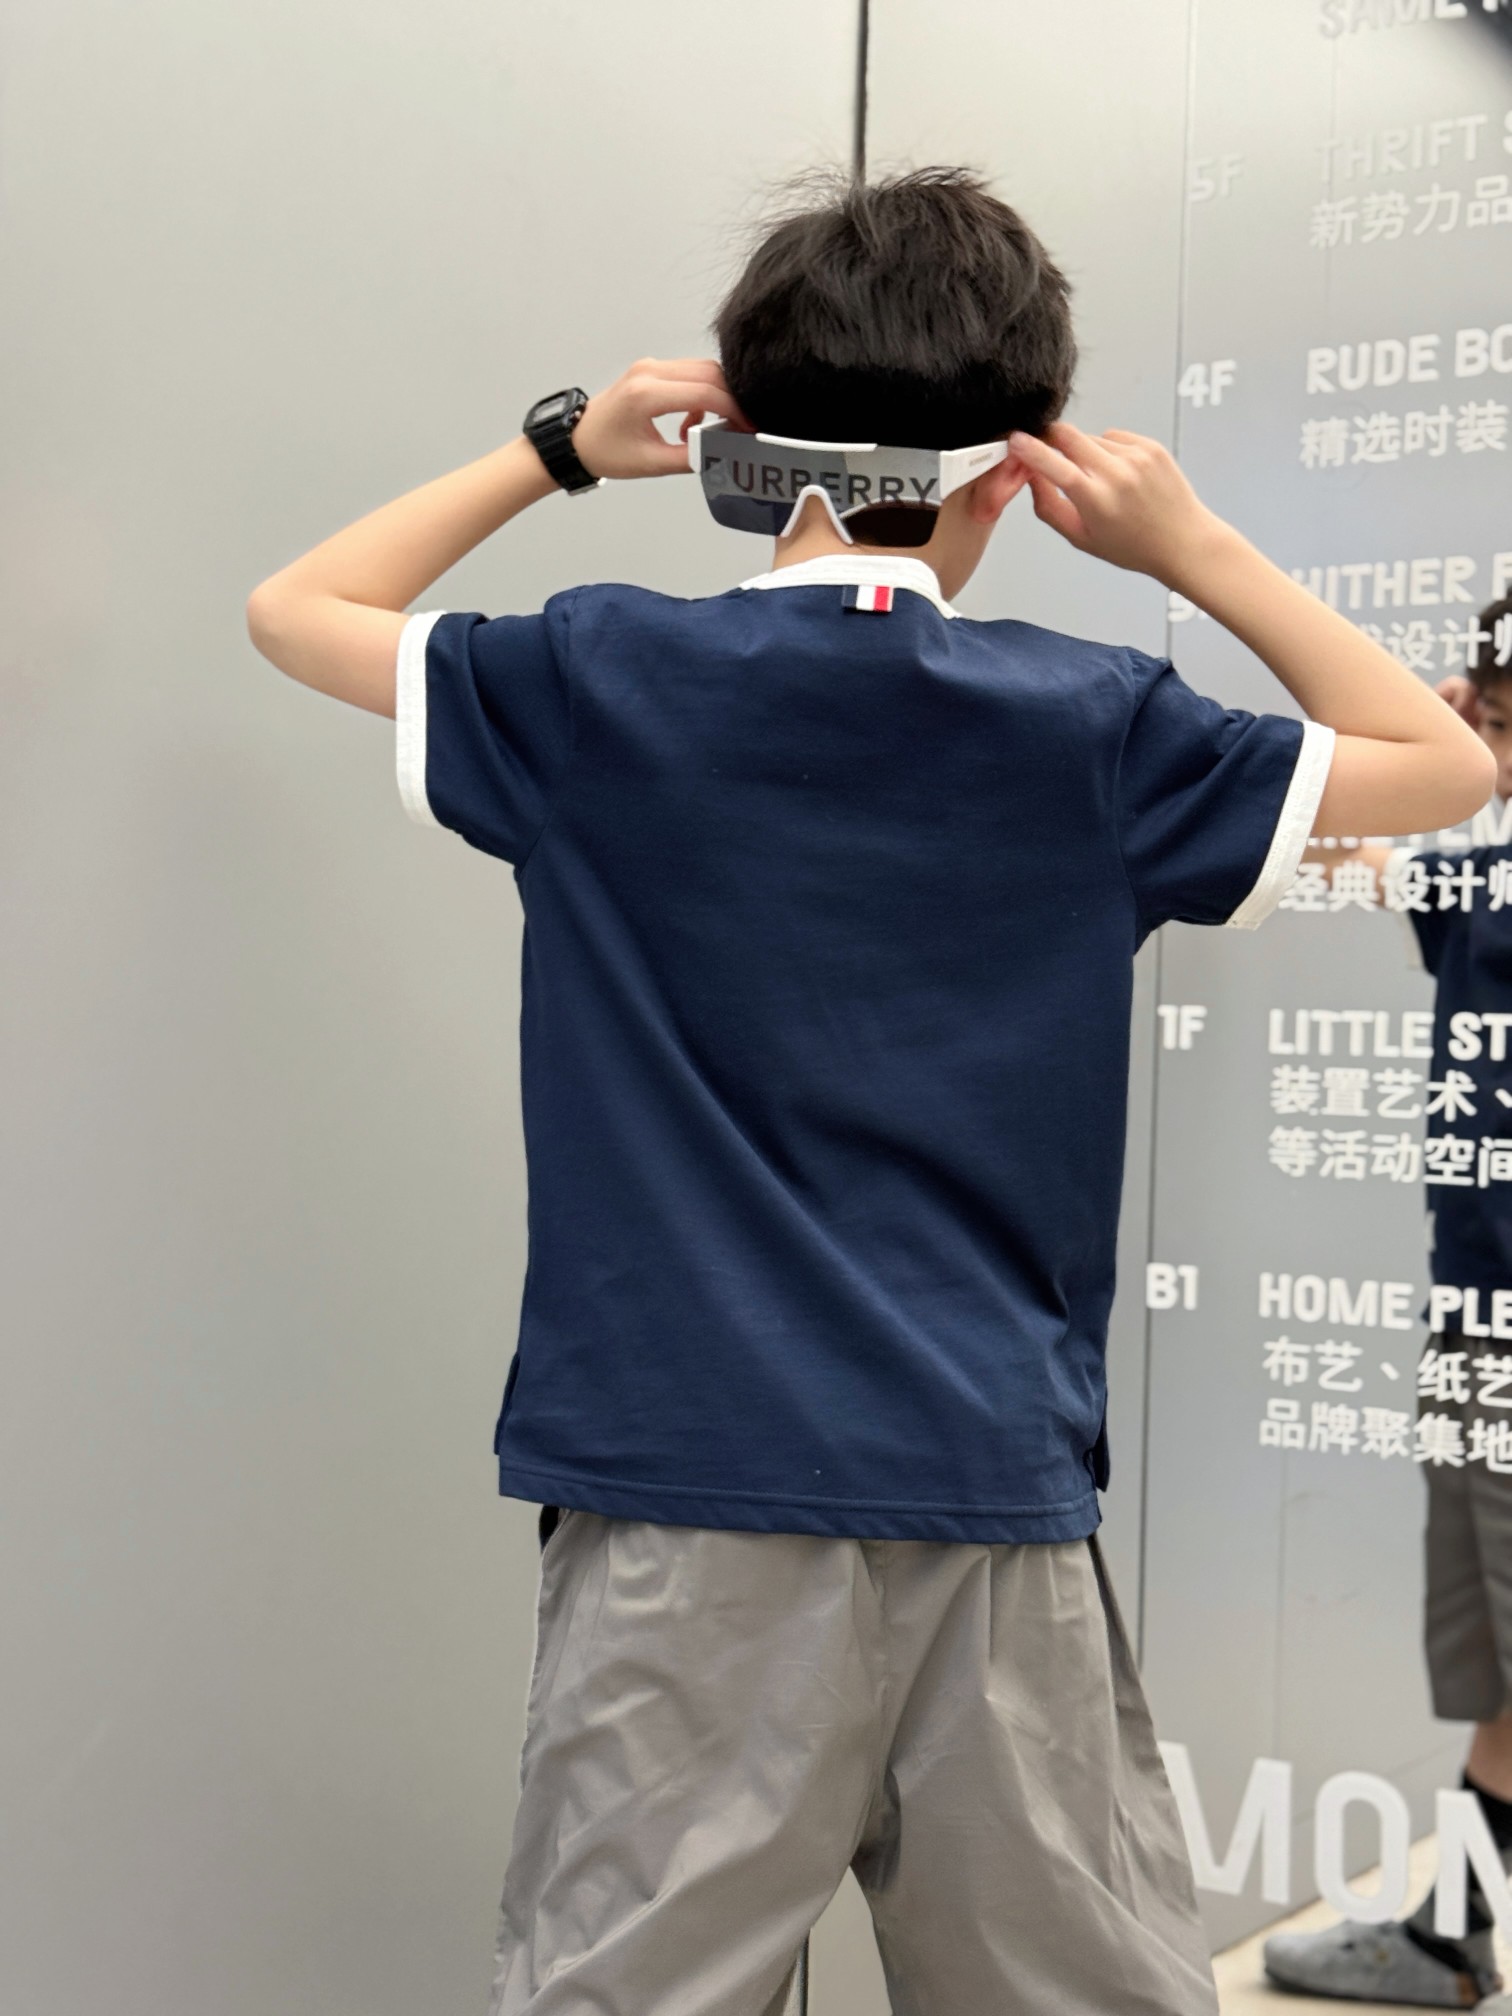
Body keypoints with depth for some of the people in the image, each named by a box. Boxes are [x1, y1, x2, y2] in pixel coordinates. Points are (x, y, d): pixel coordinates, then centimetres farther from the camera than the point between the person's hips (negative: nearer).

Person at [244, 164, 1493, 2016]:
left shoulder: (599, 684, 0)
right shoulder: (1090, 724, 2)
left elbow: (293, 609, 17)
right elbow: (1447, 766, 15)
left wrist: (560, 450, 16)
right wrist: (1189, 545, 12)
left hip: (686, 1516, -1)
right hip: (1002, 1512, 1)